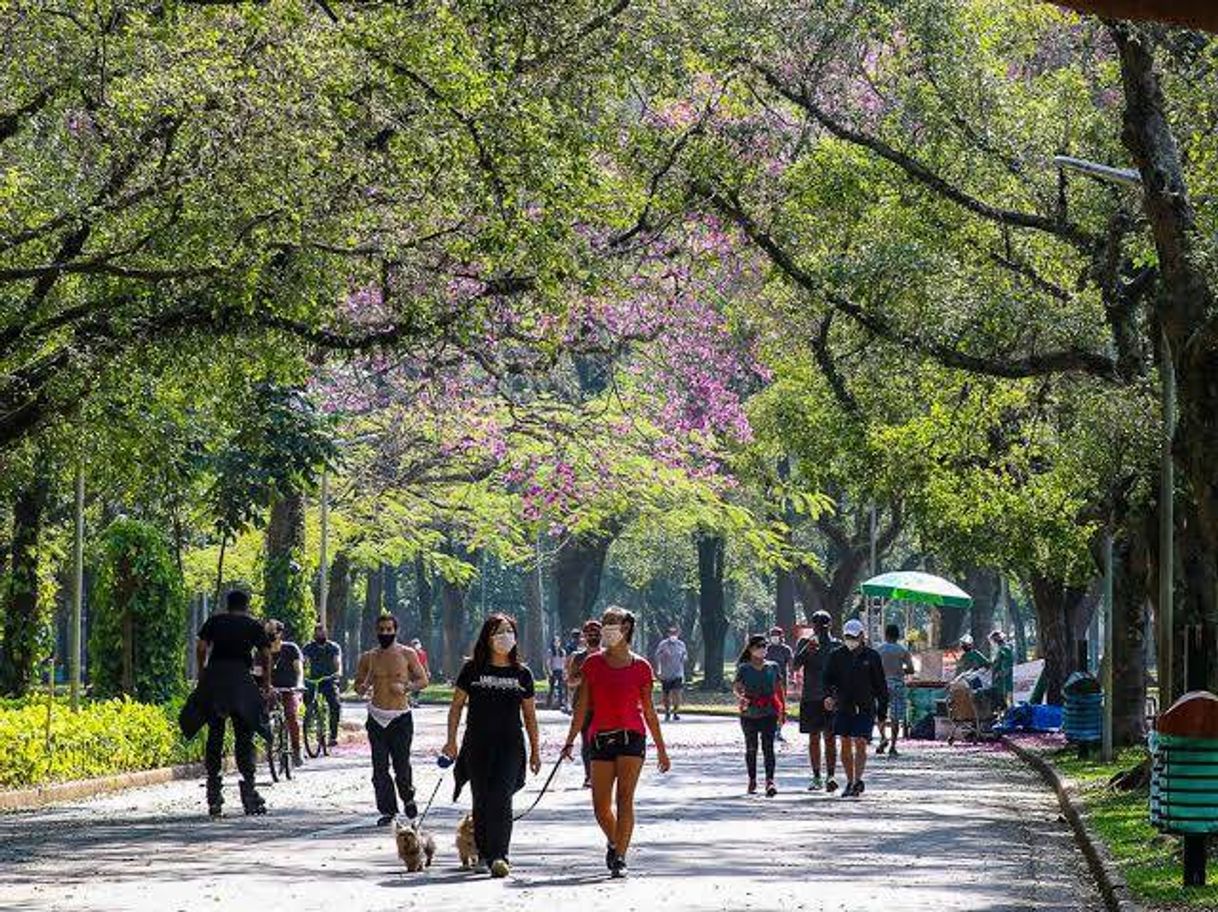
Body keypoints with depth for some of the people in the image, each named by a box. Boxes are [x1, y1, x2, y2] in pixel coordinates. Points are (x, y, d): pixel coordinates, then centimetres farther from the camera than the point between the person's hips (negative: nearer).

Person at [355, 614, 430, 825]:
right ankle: (388, 810, 7)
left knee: (401, 765, -6)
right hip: (377, 718, 2)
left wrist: (406, 687, -12)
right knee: (380, 768, -1)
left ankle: (408, 798, 21)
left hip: (400, 718, -2)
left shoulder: (407, 654, 2)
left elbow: (423, 680, 8)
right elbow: (358, 685, 14)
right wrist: (363, 686, -10)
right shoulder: (368, 658, 8)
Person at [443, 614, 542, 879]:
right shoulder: (473, 669, 4)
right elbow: (457, 705, 9)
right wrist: (452, 741, 2)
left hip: (510, 745, -1)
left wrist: (535, 750, 13)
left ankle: (499, 855, -19)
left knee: (501, 798, -14)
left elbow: (529, 715, 13)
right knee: (481, 800, 4)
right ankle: (483, 853, 17)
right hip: (477, 745, 1)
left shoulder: (522, 673, 7)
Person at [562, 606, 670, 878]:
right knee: (601, 805, 3)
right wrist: (570, 740, 1)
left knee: (625, 799, -11)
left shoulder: (640, 666, 3)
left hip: (631, 735, -2)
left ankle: (619, 857, -9)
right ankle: (614, 843, 32)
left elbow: (649, 711, 9)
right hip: (601, 737, 2)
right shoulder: (593, 664, 6)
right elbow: (582, 706, 7)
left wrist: (661, 749, 11)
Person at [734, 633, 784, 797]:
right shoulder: (744, 668, 2)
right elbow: (736, 687, -4)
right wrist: (740, 697, -26)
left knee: (768, 746, -11)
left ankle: (770, 780, -19)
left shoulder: (772, 667, 9)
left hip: (769, 711, 0)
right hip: (749, 712, 0)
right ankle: (752, 780, 20)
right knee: (751, 748, 8)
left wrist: (783, 710, 10)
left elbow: (779, 689, 13)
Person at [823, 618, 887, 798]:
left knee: (860, 744, -13)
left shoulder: (871, 656, 2)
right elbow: (828, 679, 6)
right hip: (843, 707, 3)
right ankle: (850, 782, 15)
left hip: (865, 708, -3)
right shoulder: (836, 655, 6)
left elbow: (880, 685, 7)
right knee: (845, 745, 5)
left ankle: (858, 780, -17)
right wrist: (828, 695, -14)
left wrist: (882, 710, 5)